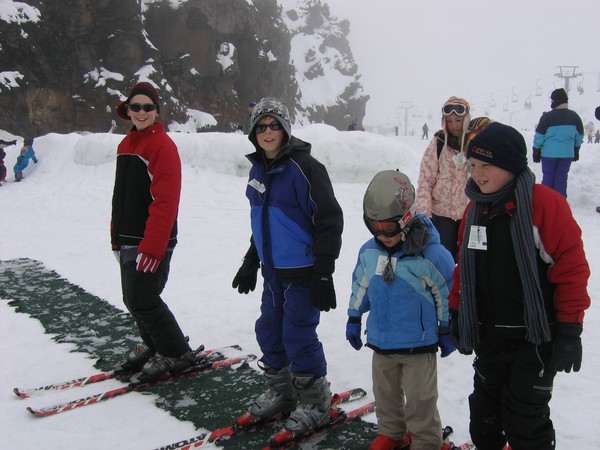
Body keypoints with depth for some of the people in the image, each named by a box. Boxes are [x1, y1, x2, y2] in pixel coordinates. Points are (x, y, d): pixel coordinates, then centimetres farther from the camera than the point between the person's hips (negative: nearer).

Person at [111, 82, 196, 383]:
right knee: (133, 299, 14)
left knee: (143, 301, -6)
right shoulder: (126, 144, 13)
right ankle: (154, 347, 33)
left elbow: (165, 203, -20)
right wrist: (116, 237, 17)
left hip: (152, 242, -8)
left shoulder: (163, 146, -13)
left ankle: (176, 354, 11)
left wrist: (151, 248, -22)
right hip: (128, 241, 8)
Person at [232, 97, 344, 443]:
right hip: (273, 270, 8)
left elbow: (330, 220, -16)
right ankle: (280, 393, 33)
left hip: (303, 271, -8)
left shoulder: (304, 167, -15)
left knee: (298, 335, -3)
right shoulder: (259, 169, 9)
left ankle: (314, 405, 16)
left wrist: (324, 273, -17)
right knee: (269, 330, 14)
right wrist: (251, 262, 23)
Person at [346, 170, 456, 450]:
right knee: (385, 394, 20)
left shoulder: (431, 254, -19)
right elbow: (360, 286, 12)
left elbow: (448, 293, -9)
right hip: (381, 343, 5)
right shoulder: (369, 251, -4)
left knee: (420, 399, 7)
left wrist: (447, 332, -2)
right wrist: (354, 319, 16)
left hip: (419, 345, -5)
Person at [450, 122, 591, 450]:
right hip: (488, 334, 6)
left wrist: (569, 329, -14)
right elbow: (465, 267, 14)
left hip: (534, 336, -6)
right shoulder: (475, 208, 5)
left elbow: (572, 268, -15)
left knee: (525, 415, 2)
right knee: (485, 409, 18)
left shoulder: (545, 203, -16)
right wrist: (455, 310, 14)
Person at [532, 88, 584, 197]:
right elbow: (579, 135, 13)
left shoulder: (547, 116, -10)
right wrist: (576, 150, 24)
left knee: (548, 176, 7)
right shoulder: (574, 116, 5)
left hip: (549, 153, -3)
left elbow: (539, 136, -7)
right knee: (562, 176, 9)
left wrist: (536, 151, 3)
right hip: (567, 153, 3)